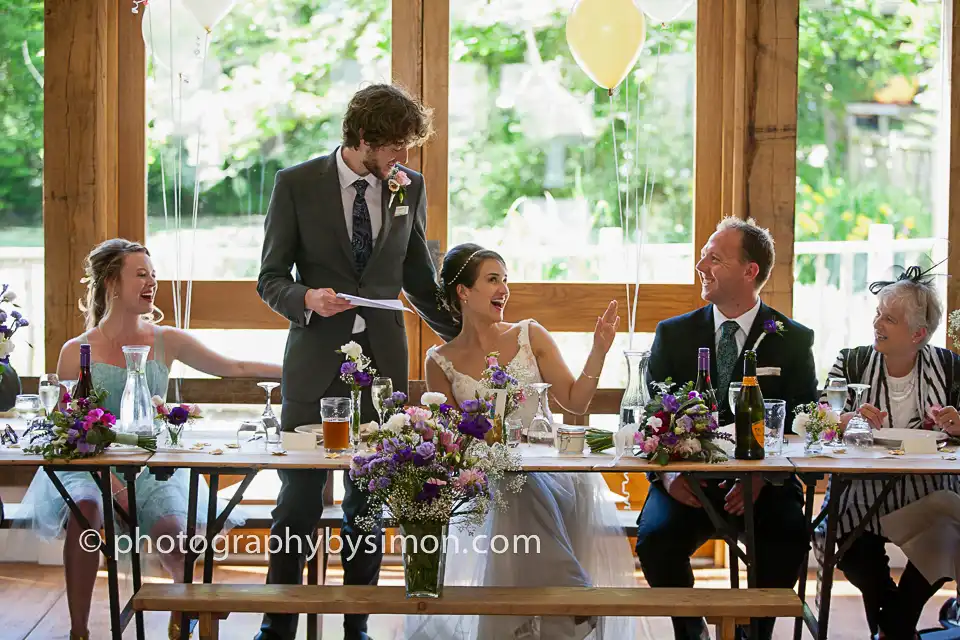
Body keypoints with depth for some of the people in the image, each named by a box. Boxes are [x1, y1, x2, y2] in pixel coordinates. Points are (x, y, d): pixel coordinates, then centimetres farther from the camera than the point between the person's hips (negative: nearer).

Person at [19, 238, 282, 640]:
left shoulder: (166, 342, 6)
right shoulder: (77, 352, -1)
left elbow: (235, 368, 8)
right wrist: (113, 483, -14)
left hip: (151, 467, 2)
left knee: (171, 529, -28)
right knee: (85, 513, -34)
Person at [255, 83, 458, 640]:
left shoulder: (410, 186, 7)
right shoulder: (297, 184, -2)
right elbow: (271, 278, 0)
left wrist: (464, 333, 11)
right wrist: (306, 298, -20)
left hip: (383, 359, 3)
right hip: (316, 359, -2)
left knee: (370, 498, 7)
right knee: (300, 495, 1)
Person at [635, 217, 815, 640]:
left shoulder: (793, 340, 5)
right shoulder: (674, 334, 8)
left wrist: (761, 478, -16)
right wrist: (667, 473, -14)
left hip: (764, 484, -1)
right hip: (688, 480, 1)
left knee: (789, 538, -31)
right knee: (655, 538, -28)